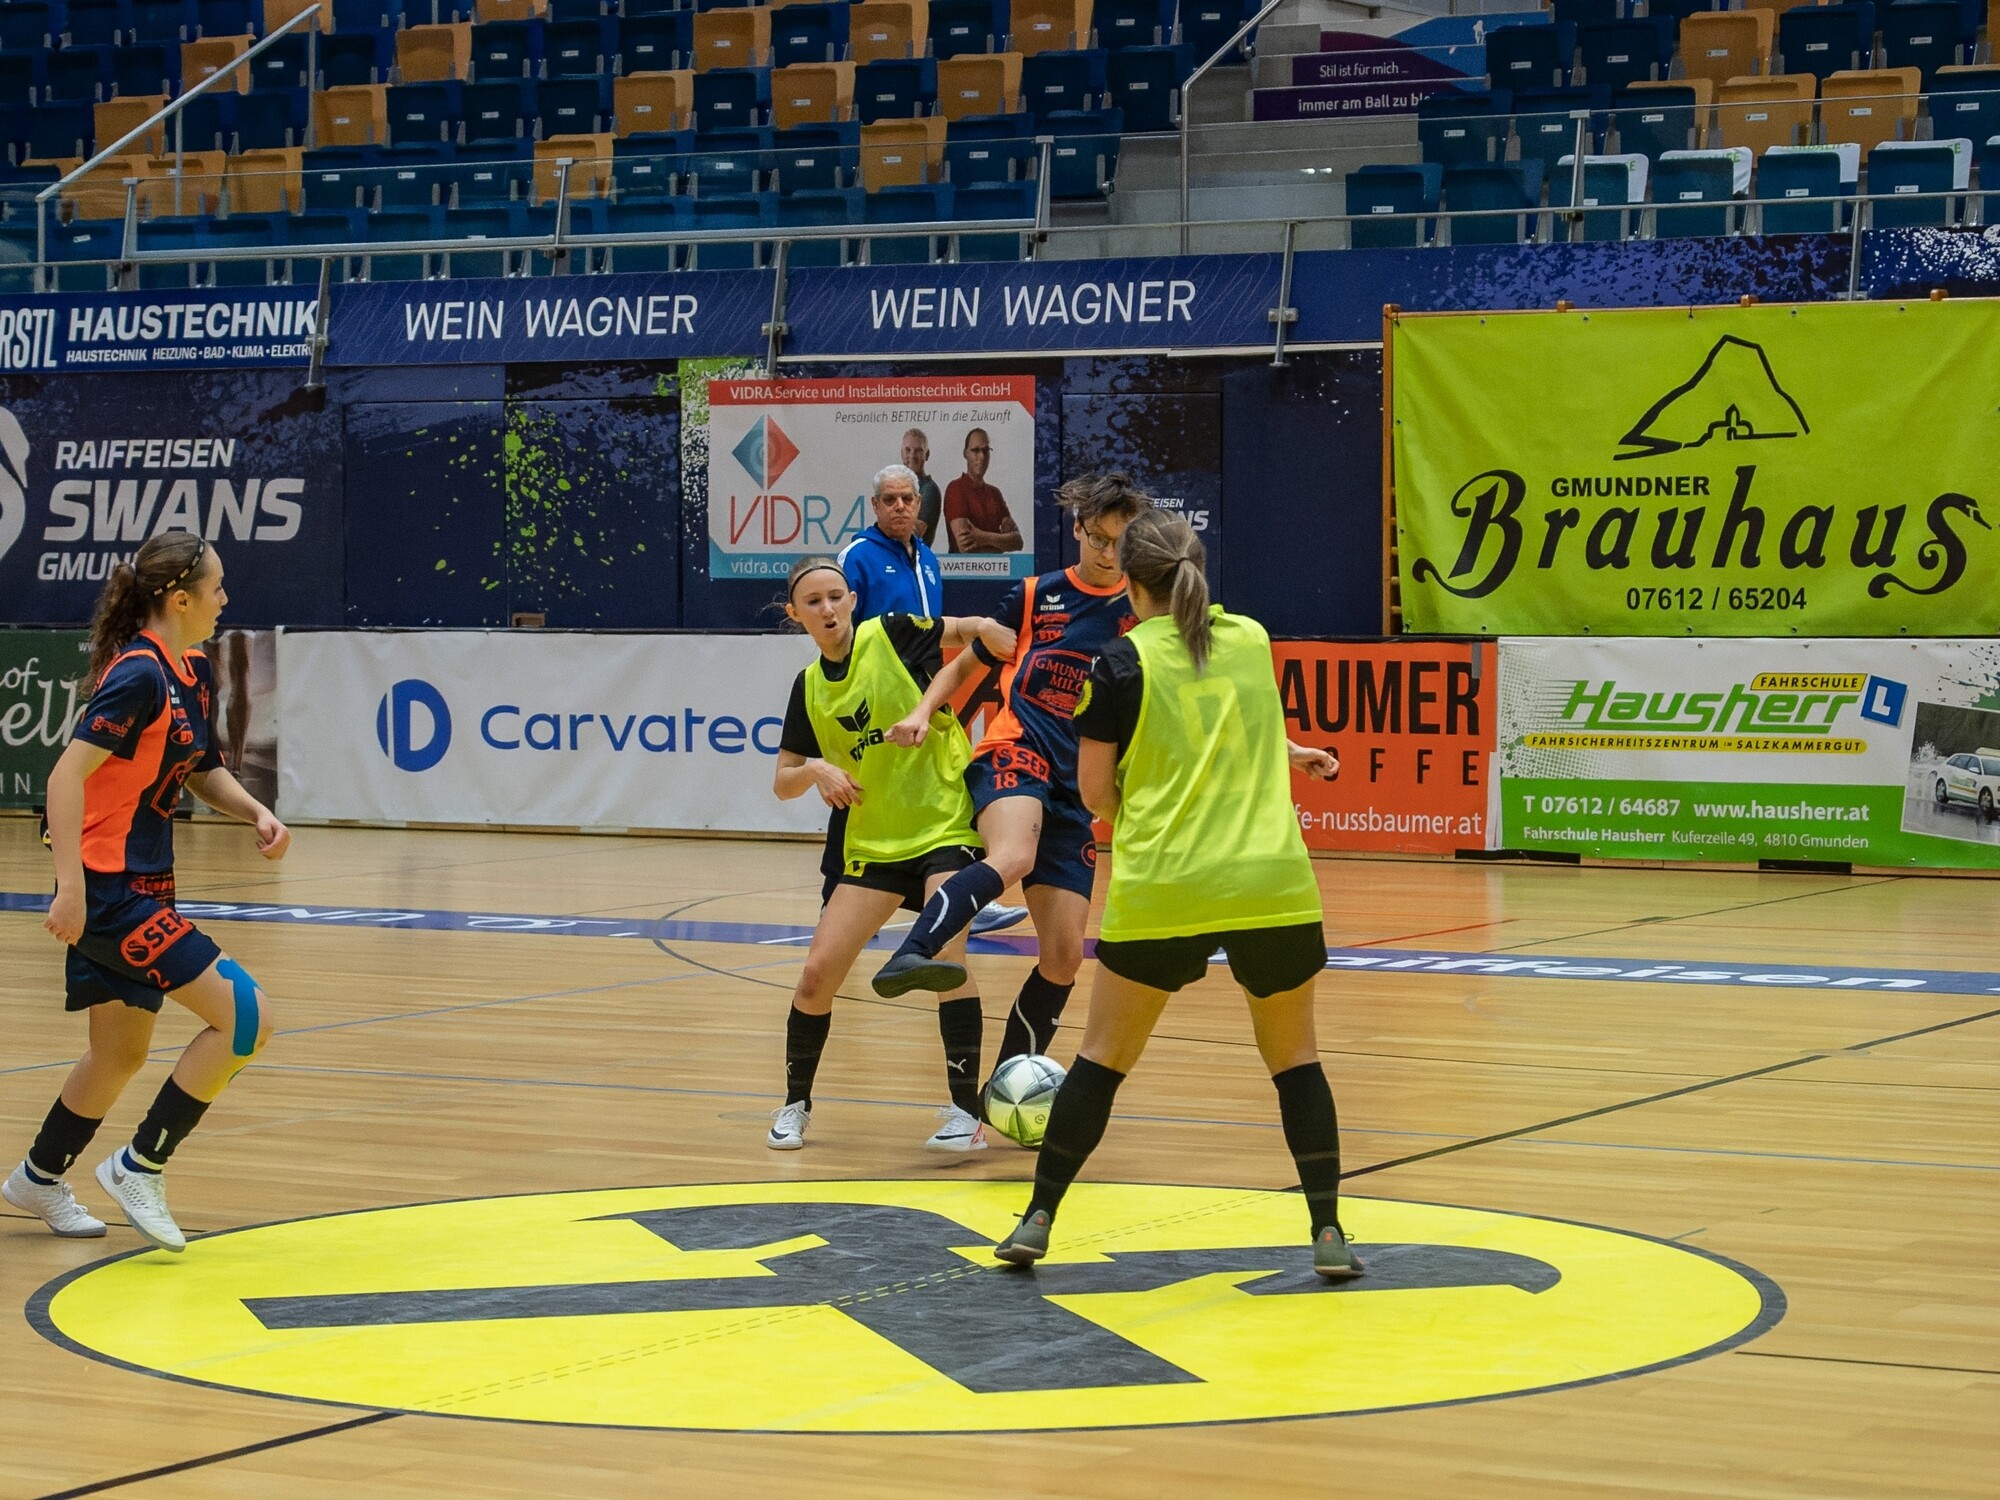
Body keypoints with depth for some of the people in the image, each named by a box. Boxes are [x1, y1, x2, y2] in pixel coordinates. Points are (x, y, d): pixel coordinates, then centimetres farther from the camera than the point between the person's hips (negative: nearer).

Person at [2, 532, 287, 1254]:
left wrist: (256, 813, 5)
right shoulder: (139, 675, -18)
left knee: (122, 1052, 20)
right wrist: (71, 885, -30)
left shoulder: (194, 674, 10)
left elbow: (201, 769, 24)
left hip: (142, 888, 10)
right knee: (245, 1017, -13)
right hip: (108, 889, -10)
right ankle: (140, 1167, -2)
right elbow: (67, 774, -24)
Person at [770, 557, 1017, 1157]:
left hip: (946, 830, -4)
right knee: (818, 973, -4)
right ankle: (795, 1102, 19)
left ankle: (966, 1112, -16)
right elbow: (783, 783, 9)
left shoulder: (892, 635, -7)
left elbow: (976, 628, 2)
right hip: (872, 843, 4)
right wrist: (817, 770, -12)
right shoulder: (809, 687, 6)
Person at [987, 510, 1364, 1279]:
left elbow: (1097, 791, 1)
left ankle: (1037, 1221, 14)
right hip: (1274, 888, 2)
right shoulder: (1252, 639, 9)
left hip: (1159, 895, -2)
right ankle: (1329, 1233, 7)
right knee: (1294, 1056, 16)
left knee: (1103, 1056, 12)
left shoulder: (1123, 662, -2)